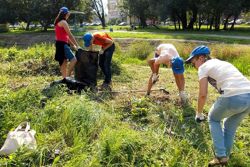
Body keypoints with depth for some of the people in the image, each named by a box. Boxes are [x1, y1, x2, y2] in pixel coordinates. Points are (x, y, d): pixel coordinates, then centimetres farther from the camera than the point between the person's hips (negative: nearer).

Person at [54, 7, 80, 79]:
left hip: (61, 44, 10)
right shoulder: (63, 22, -9)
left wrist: (73, 45, 18)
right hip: (62, 44, -10)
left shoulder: (58, 22, 21)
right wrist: (77, 45, -5)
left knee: (64, 63, 12)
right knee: (73, 59, -18)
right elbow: (70, 35, -11)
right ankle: (67, 77, -17)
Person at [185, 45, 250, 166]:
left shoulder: (204, 67, 8)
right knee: (230, 126, 28)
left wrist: (199, 113, 15)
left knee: (213, 119, 22)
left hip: (233, 97, -7)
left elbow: (203, 95, 0)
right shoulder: (223, 63, 29)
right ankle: (225, 157, 37)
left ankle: (221, 156, 16)